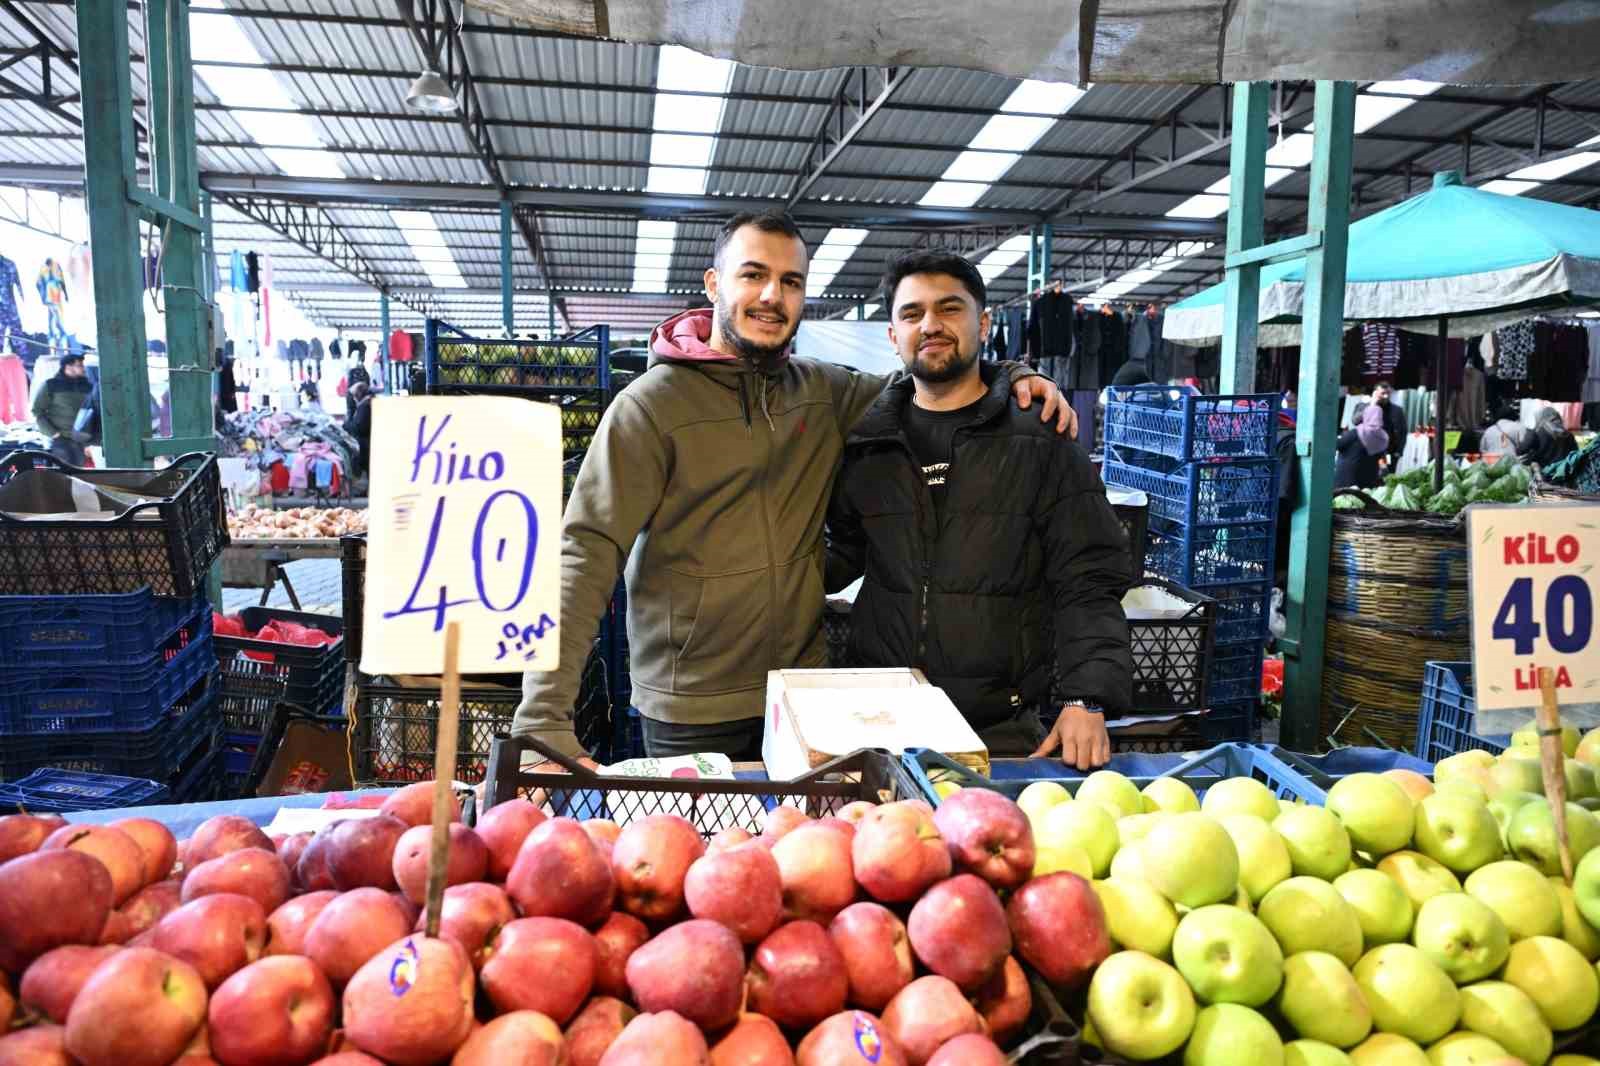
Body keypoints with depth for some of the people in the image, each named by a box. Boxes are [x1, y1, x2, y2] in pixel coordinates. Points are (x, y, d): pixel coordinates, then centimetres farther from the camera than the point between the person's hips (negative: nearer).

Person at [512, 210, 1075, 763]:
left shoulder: (825, 392, 4)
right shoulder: (649, 405, -10)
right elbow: (585, 553, -17)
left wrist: (1015, 374, -2)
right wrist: (544, 715, -26)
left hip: (806, 699, 5)